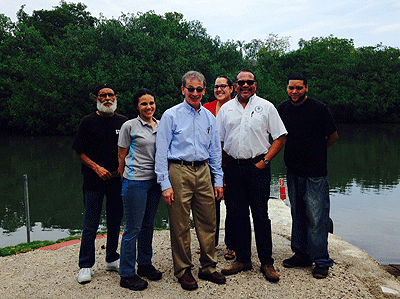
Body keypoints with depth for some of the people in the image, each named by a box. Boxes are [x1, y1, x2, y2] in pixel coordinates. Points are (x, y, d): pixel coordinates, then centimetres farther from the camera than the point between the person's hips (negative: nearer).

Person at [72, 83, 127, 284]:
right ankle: (86, 266, 13)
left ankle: (112, 260, 27)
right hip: (94, 180, -3)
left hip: (117, 179, 3)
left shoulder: (123, 122, 8)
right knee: (91, 225, 2)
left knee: (115, 222, 12)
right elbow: (79, 152, 0)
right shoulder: (88, 122, 0)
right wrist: (97, 168, -12)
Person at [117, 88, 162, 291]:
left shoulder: (160, 126, 10)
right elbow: (122, 156, 0)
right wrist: (123, 178, 1)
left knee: (148, 225, 15)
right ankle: (127, 274, 11)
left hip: (154, 181, 6)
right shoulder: (129, 126, -5)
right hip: (135, 181, -5)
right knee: (133, 228, -1)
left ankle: (145, 264, 31)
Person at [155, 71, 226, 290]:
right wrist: (165, 184, -10)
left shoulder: (209, 117, 13)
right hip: (179, 172, -4)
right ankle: (183, 271, 18)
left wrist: (218, 180, 12)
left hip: (203, 172, 4)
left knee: (208, 223, 8)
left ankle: (208, 267, 24)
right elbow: (161, 152, -4)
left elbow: (215, 151, 17)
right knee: (180, 225, 2)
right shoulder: (171, 115, -1)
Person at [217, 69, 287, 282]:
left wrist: (264, 161, -6)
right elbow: (217, 140, 14)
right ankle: (242, 259, 20)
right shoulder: (226, 109, 11)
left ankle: (267, 262, 11)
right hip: (233, 167, 3)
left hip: (258, 167, -3)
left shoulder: (265, 107, 3)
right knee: (239, 214, 9)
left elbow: (280, 137, 3)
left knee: (261, 215, 0)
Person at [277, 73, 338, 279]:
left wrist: (316, 152, 9)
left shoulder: (318, 108, -7)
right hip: (293, 171, 5)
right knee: (298, 215, 13)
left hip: (315, 173, -5)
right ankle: (301, 255, 26)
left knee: (316, 217, -3)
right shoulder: (282, 109, 5)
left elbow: (333, 136, 2)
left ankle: (321, 261, 8)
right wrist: (296, 152, 12)